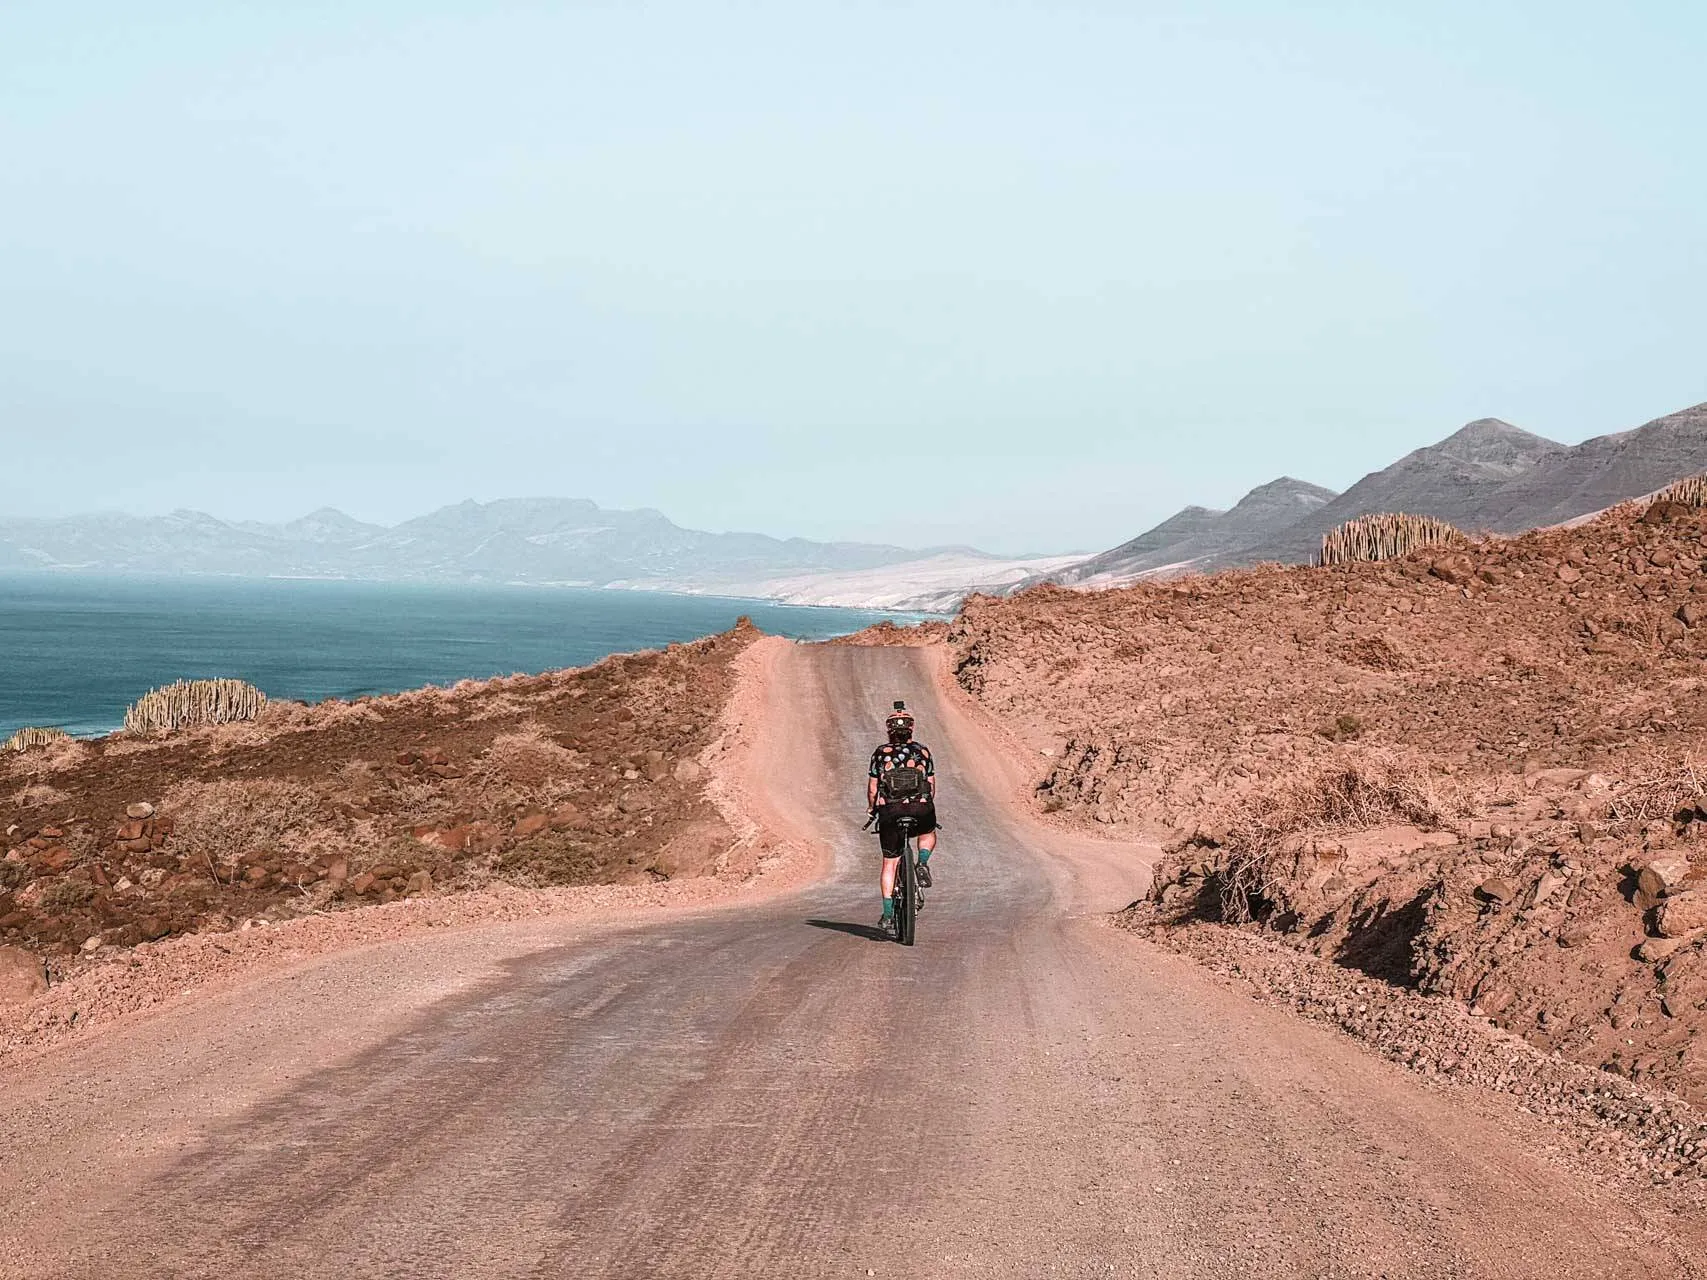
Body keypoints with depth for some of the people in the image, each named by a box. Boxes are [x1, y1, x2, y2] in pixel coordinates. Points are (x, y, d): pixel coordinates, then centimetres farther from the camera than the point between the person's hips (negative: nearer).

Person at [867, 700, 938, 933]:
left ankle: (888, 915, 6)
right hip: (921, 810, 0)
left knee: (890, 863, 12)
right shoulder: (922, 751, 8)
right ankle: (923, 863, 6)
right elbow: (932, 786, 10)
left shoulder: (880, 753, 5)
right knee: (929, 833, 35)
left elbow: (872, 788, 5)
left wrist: (872, 808, 23)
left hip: (890, 812, 0)